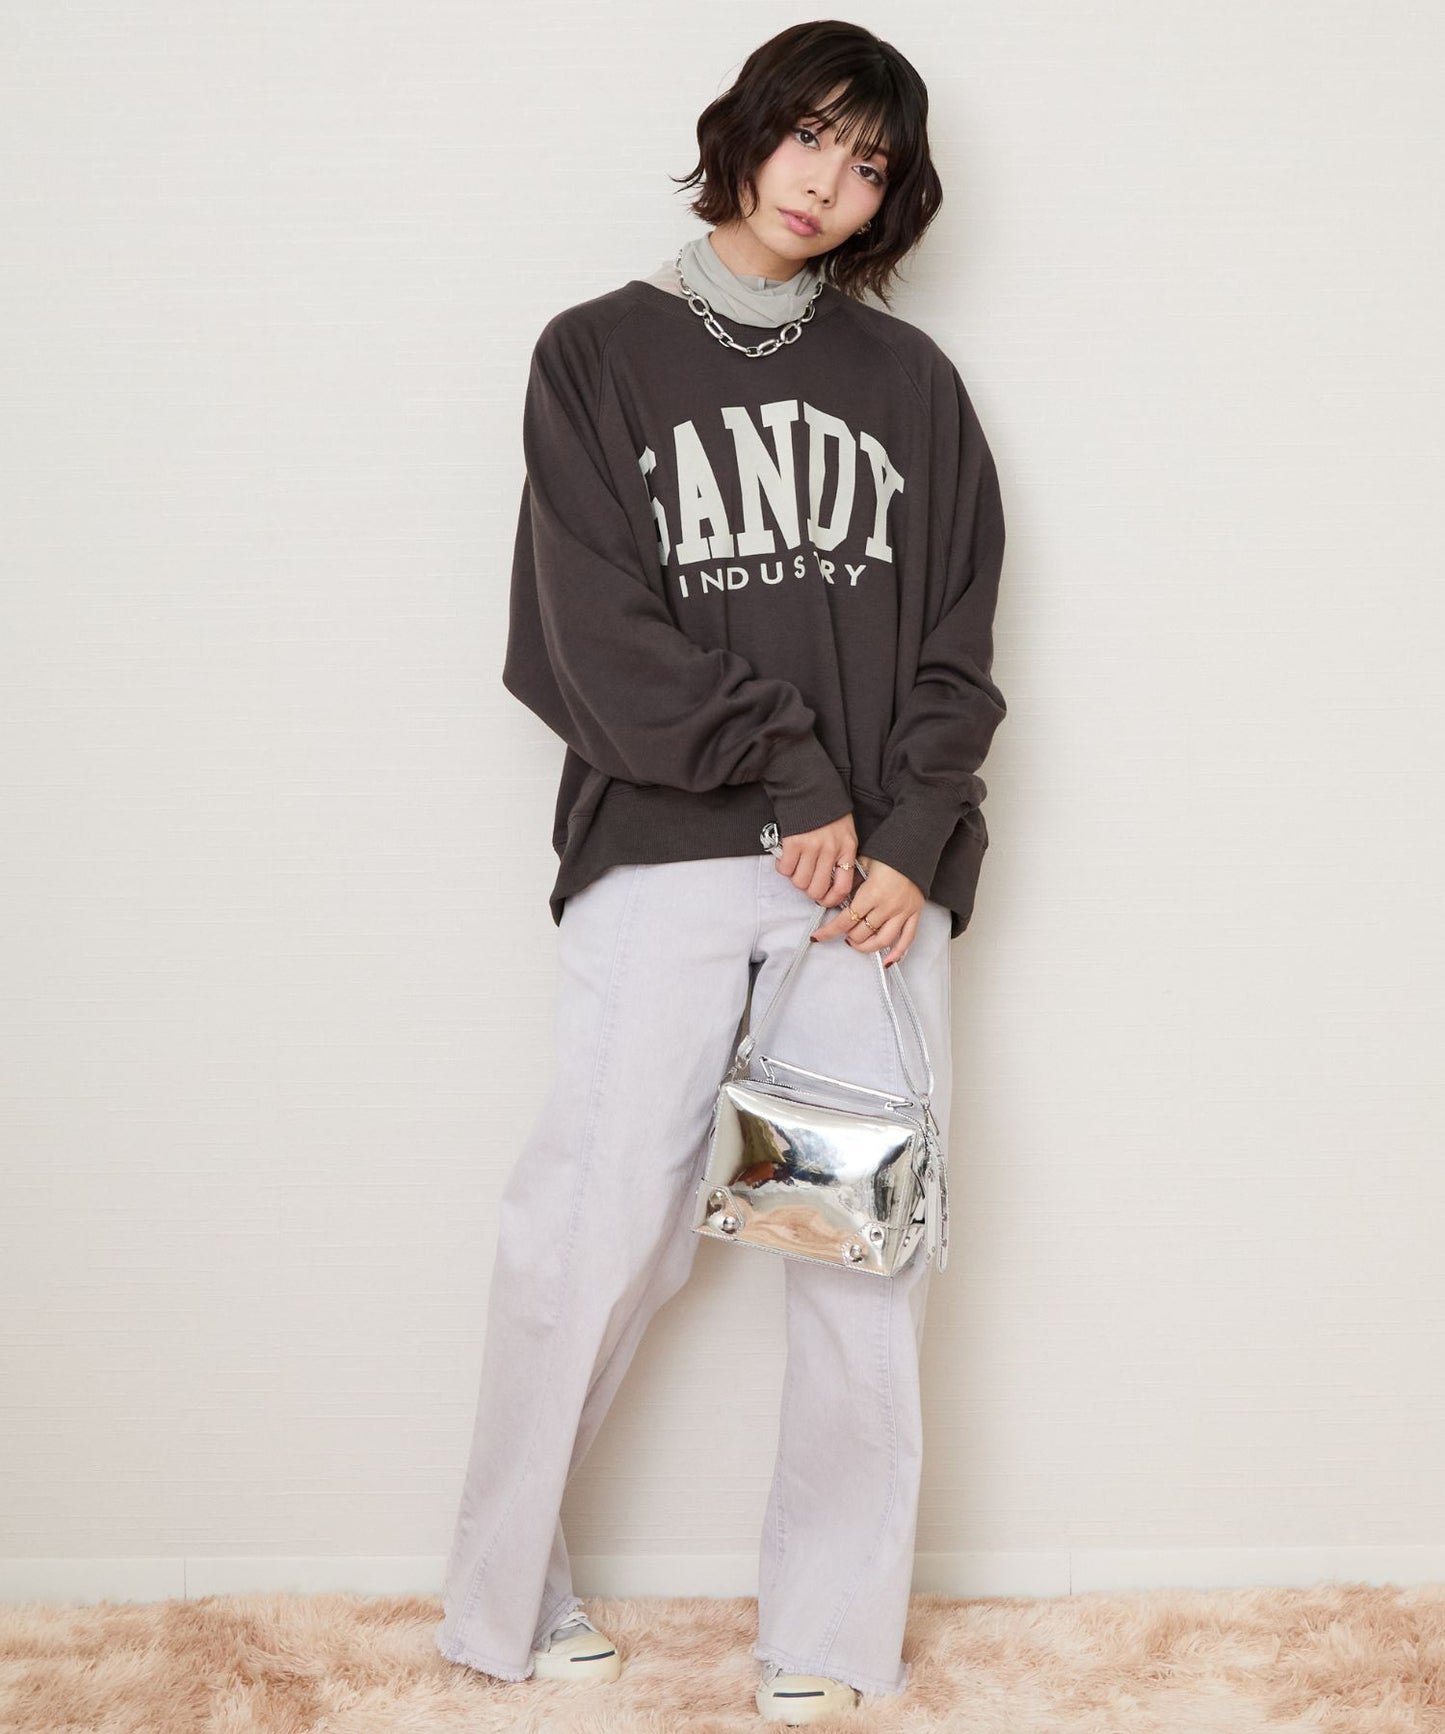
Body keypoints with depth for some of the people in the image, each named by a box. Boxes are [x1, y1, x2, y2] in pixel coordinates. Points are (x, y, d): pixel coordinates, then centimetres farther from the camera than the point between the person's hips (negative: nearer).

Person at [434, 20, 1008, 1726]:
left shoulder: (908, 380, 16)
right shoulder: (600, 356, 9)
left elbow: (957, 642, 10)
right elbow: (601, 627, -2)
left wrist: (911, 842, -5)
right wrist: (790, 785, -8)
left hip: (884, 867, 2)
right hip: (665, 853, -2)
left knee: (865, 1250, -1)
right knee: (590, 1236, -7)